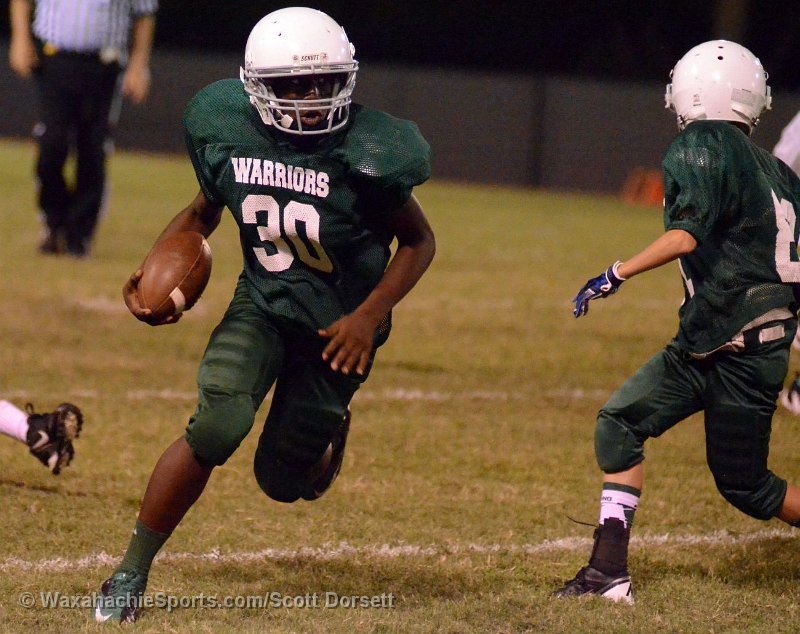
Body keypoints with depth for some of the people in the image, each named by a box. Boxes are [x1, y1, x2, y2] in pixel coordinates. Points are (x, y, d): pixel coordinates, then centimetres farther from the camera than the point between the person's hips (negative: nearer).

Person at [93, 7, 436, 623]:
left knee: (281, 479, 4)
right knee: (218, 426, -24)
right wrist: (153, 270, -10)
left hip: (338, 324, -1)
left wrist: (371, 315, -20)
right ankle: (132, 573, -9)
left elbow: (418, 240, -9)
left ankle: (327, 429, 44)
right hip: (261, 302, 1)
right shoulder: (226, 131, -14)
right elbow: (203, 212, 6)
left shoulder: (366, 153, -24)